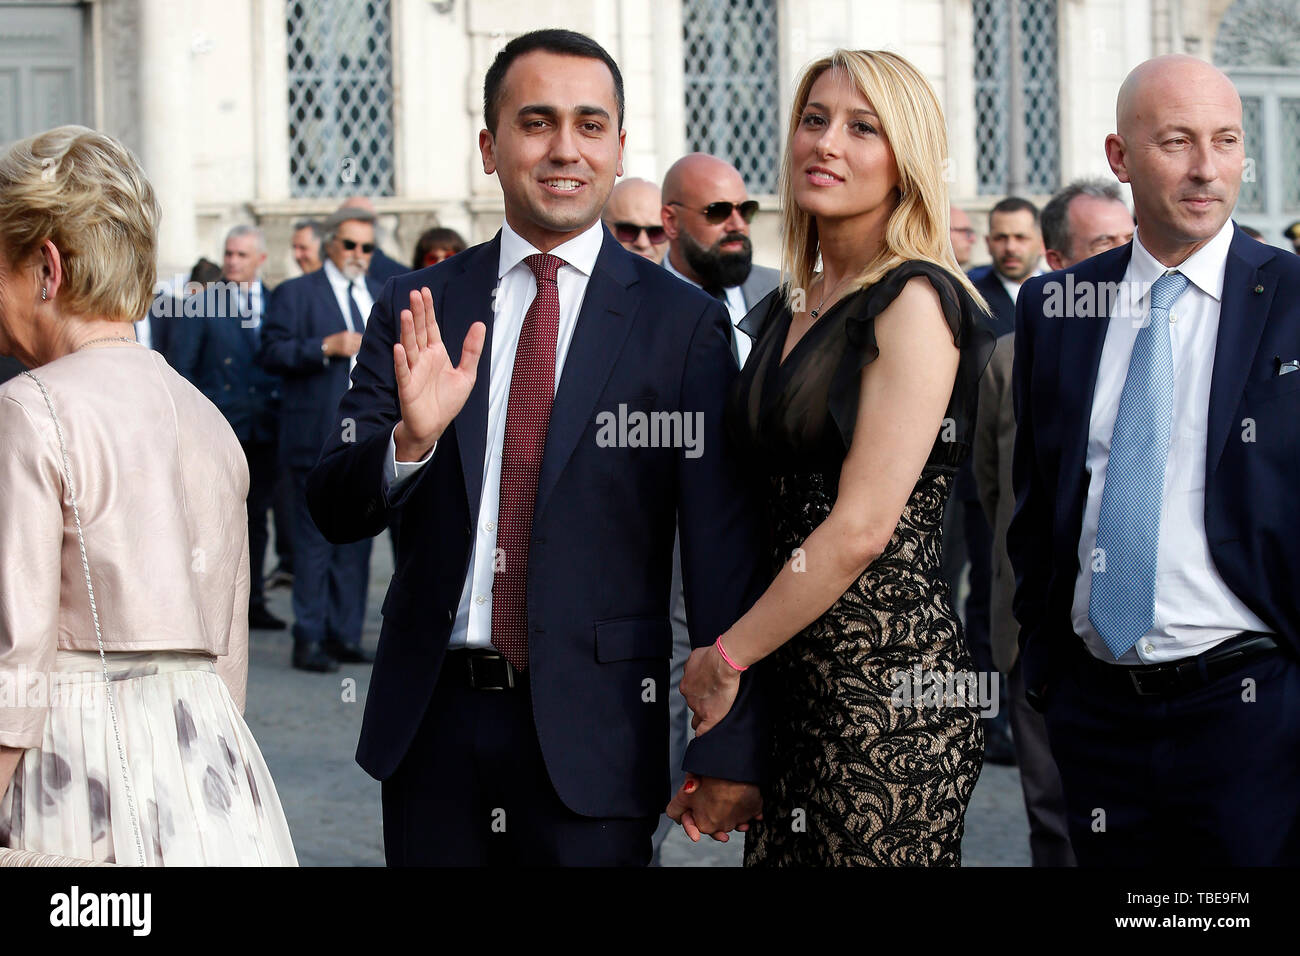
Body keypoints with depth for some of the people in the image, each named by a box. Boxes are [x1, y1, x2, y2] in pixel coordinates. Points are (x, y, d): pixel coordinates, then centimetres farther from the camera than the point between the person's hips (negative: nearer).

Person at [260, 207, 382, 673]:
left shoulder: (383, 297, 18)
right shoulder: (295, 294, 0)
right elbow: (272, 354, -9)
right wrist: (325, 348, -20)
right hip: (317, 438, -5)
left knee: (356, 540, 8)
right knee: (314, 541, -3)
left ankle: (345, 635, 15)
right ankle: (309, 640, 1)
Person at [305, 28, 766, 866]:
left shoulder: (683, 323, -2)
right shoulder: (417, 310, 5)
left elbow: (724, 552, -5)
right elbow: (335, 511, 1)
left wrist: (729, 752, -9)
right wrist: (410, 439, -20)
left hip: (592, 729, -2)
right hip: (431, 723, 3)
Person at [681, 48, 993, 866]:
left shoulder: (916, 300, -11)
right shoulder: (784, 309, 14)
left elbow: (863, 527, -16)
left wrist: (725, 658, -8)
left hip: (891, 684, -7)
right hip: (792, 678, 7)